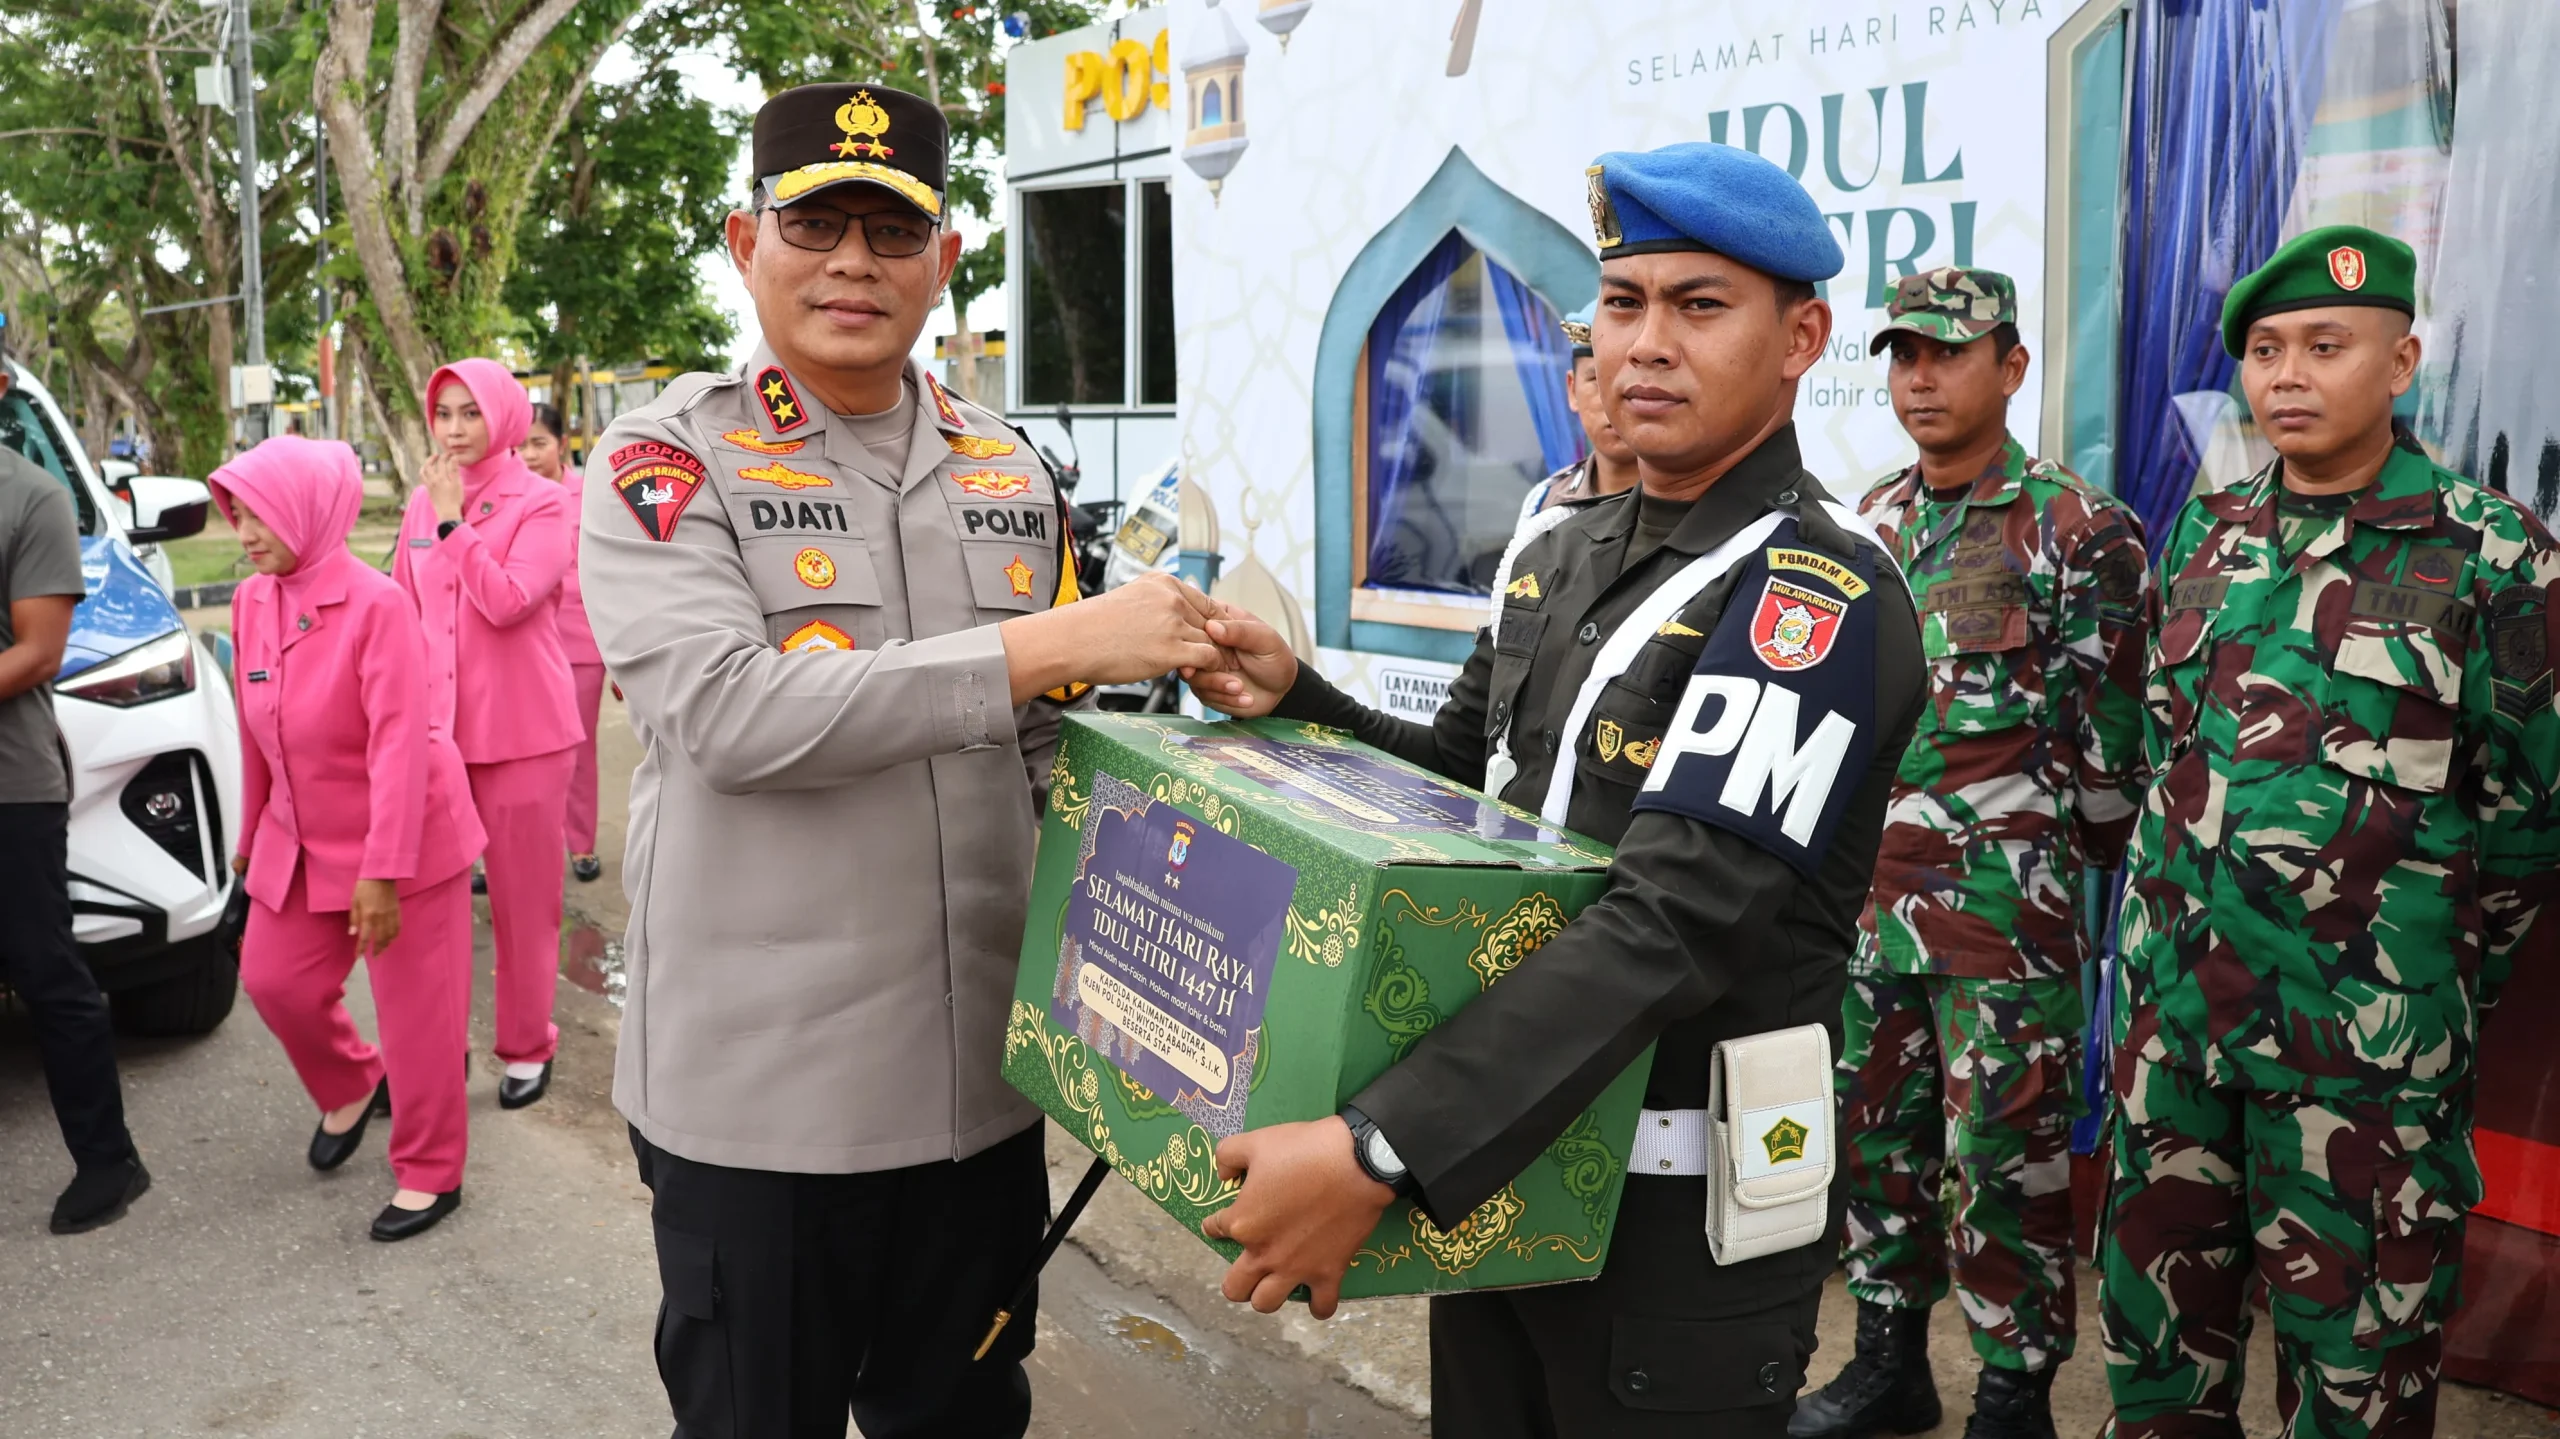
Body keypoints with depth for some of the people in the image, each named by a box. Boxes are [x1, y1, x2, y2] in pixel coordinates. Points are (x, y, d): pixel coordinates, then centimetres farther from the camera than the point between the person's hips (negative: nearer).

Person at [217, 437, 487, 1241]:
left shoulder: (376, 603, -21)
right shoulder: (251, 602, 0)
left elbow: (400, 742, -23)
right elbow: (254, 730, 10)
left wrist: (382, 873, -24)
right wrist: (252, 831, 16)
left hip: (402, 837, -6)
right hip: (301, 839, 7)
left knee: (415, 1010, 3)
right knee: (273, 978, 10)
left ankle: (430, 1175, 18)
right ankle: (353, 1088, 39)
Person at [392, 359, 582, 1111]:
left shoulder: (542, 504, -5)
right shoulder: (421, 503, 9)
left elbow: (507, 600, -19)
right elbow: (403, 610, 16)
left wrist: (454, 521, -14)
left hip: (521, 731, -4)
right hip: (435, 726, 4)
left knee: (523, 899, 7)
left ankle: (526, 1048, 20)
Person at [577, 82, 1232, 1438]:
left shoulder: (1012, 471, 8)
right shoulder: (668, 458, -6)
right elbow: (727, 713, -23)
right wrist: (1047, 643, -24)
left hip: (985, 1071, 5)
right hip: (758, 1090, -4)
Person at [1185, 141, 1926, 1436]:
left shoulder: (1821, 593, -19)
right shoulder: (1563, 555, 6)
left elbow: (1675, 924, -29)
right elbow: (1461, 778, 17)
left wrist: (1378, 1153, -34)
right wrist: (1296, 697, -2)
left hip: (1681, 1210, -7)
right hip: (1498, 1165, 7)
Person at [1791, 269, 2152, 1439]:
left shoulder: (2080, 532, -8)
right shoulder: (1870, 523, 10)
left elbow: (2111, 744, -7)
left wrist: (2061, 871, -3)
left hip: (2008, 910, -6)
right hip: (1868, 899, 6)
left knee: (2006, 1163, 3)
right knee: (1874, 1136, 15)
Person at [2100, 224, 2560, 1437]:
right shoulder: (2206, 533, 7)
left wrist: (2441, 981, 2)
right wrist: (2164, 920, 14)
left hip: (2366, 1040, -4)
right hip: (2170, 1003, 5)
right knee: (2158, 1313, 16)